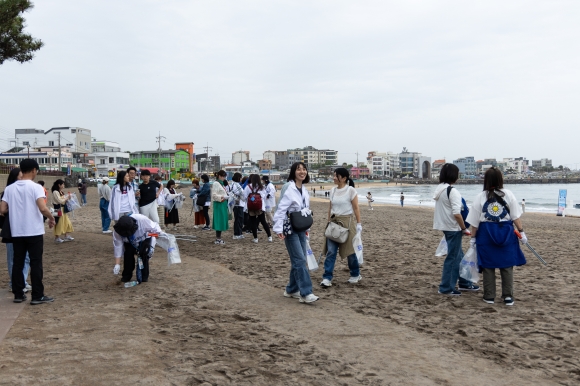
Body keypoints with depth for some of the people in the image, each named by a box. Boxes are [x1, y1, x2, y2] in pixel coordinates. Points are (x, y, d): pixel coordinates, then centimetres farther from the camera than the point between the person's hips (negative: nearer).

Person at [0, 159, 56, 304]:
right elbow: (43, 209, -21)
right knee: (36, 264, 1)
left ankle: (18, 294, 17)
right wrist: (51, 219, -3)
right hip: (34, 232, -5)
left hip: (17, 232, 5)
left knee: (17, 263, 12)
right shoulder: (35, 187, -11)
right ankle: (37, 296, 4)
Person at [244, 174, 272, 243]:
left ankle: (255, 238, 7)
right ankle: (269, 236, 10)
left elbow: (244, 196, -6)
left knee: (253, 223, 6)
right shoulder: (262, 187, 4)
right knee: (263, 222, 10)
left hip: (251, 208, -2)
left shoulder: (248, 187, -4)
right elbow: (265, 197, 3)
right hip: (261, 207, 2)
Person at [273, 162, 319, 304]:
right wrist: (279, 229, -28)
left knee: (298, 260, 11)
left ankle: (292, 290, 22)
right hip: (290, 230, -8)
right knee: (300, 260, -10)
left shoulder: (304, 190, 10)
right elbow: (281, 209, -21)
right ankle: (306, 293, -8)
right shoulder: (288, 189, -15)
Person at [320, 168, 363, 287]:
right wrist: (329, 222, 13)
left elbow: (356, 208, -6)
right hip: (333, 222, 5)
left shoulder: (351, 190, -8)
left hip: (346, 222, -5)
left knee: (350, 250, 6)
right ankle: (327, 278, -2)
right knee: (330, 251, -2)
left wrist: (359, 224, -7)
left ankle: (356, 274, 26)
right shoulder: (333, 190, 8)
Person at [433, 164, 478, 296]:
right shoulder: (452, 191, -19)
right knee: (452, 257, -1)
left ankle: (464, 283, 32)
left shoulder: (439, 189, 9)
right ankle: (446, 288, 6)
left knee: (458, 255, 20)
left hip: (445, 226, 9)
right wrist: (464, 228, -13)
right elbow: (456, 213, -25)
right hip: (453, 228, -9)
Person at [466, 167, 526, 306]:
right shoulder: (509, 195, -2)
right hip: (506, 233, 1)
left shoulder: (480, 197, -4)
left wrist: (473, 237, 5)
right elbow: (516, 217, -3)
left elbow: (475, 221, -3)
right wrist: (521, 232, 5)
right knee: (507, 266, 7)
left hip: (486, 234, -1)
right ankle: (508, 296, 7)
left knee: (488, 266, 6)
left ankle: (489, 296, 11)